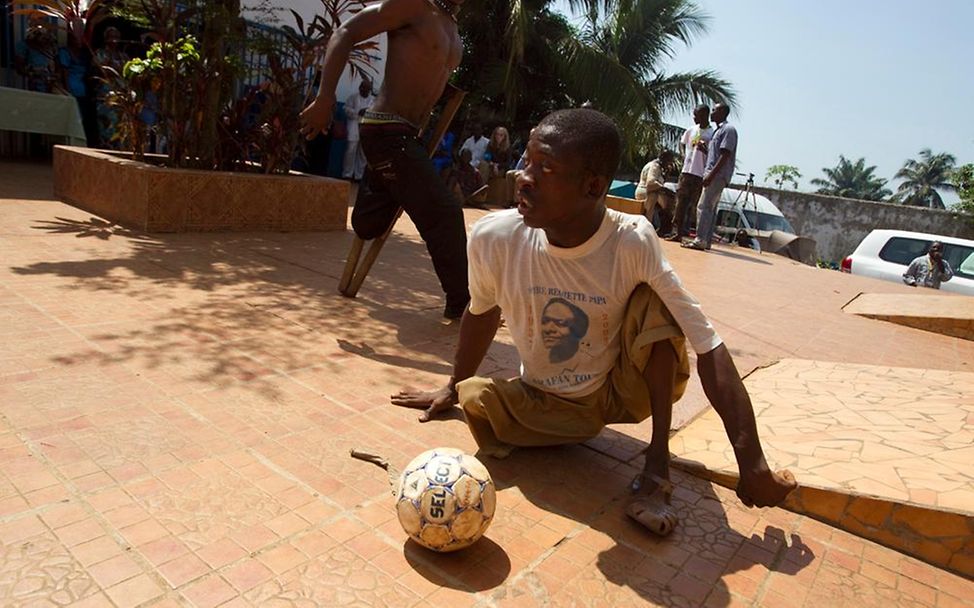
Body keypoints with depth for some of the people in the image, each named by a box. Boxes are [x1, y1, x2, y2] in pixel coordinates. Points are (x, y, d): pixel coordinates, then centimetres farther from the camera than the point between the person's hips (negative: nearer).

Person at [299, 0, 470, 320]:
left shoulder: (453, 32, 18)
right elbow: (345, 33, -10)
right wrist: (324, 99, -20)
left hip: (403, 135, 9)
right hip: (387, 132, -9)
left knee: (369, 225, 14)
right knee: (444, 213, -7)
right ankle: (461, 303, 4)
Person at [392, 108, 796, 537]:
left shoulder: (633, 244, -26)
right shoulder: (493, 238, -21)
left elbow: (707, 347, -25)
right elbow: (482, 312, 0)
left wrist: (753, 465, -27)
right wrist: (453, 388, 14)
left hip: (623, 392, 0)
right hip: (543, 403, 1)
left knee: (656, 301, -26)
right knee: (475, 401, -29)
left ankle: (657, 461, -16)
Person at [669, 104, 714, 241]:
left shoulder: (712, 134, -4)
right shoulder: (691, 130, 11)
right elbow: (682, 143, 27)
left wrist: (705, 150, -22)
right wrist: (683, 154, 9)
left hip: (700, 174, -4)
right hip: (686, 171, 4)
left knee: (694, 205, -1)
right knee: (681, 202, 2)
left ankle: (685, 230, 2)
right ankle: (677, 232, 6)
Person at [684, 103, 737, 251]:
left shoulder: (728, 129, -8)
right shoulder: (718, 130, 23)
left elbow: (725, 156, -17)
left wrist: (711, 175, -23)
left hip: (718, 175, -10)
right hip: (713, 175, 10)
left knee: (703, 207, -15)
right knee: (709, 208, 9)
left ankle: (700, 241, -17)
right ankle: (707, 241, 12)